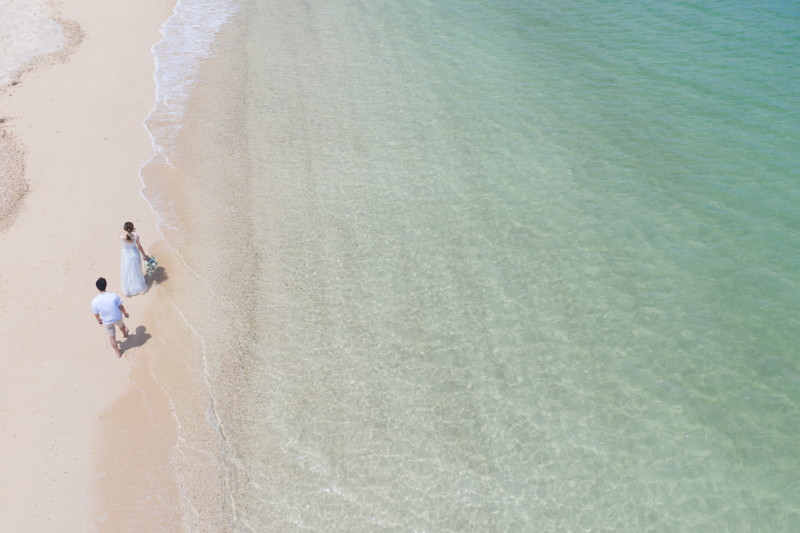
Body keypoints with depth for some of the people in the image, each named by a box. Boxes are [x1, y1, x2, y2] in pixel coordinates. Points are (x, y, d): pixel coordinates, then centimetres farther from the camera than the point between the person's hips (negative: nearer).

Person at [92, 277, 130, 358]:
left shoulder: (95, 301, -28)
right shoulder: (114, 295, -30)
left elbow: (96, 314, -11)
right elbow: (121, 307, -15)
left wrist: (99, 320, 11)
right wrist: (125, 313, 6)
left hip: (107, 322, 0)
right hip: (117, 317, 1)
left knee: (112, 337, 24)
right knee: (121, 325, 37)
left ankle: (118, 352, 43)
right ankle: (124, 333, 71)